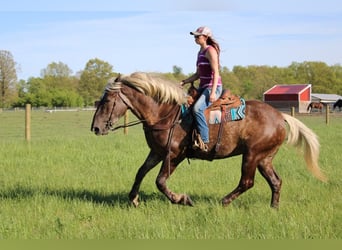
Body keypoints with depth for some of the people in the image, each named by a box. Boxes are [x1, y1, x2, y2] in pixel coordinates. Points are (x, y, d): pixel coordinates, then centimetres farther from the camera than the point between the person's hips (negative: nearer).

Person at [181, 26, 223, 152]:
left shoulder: (210, 50, -10)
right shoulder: (201, 52, 17)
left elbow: (216, 72, -18)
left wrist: (213, 92, -26)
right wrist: (184, 82, 10)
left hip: (213, 87, -10)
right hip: (203, 87, 10)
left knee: (197, 108, -31)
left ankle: (204, 142, -30)